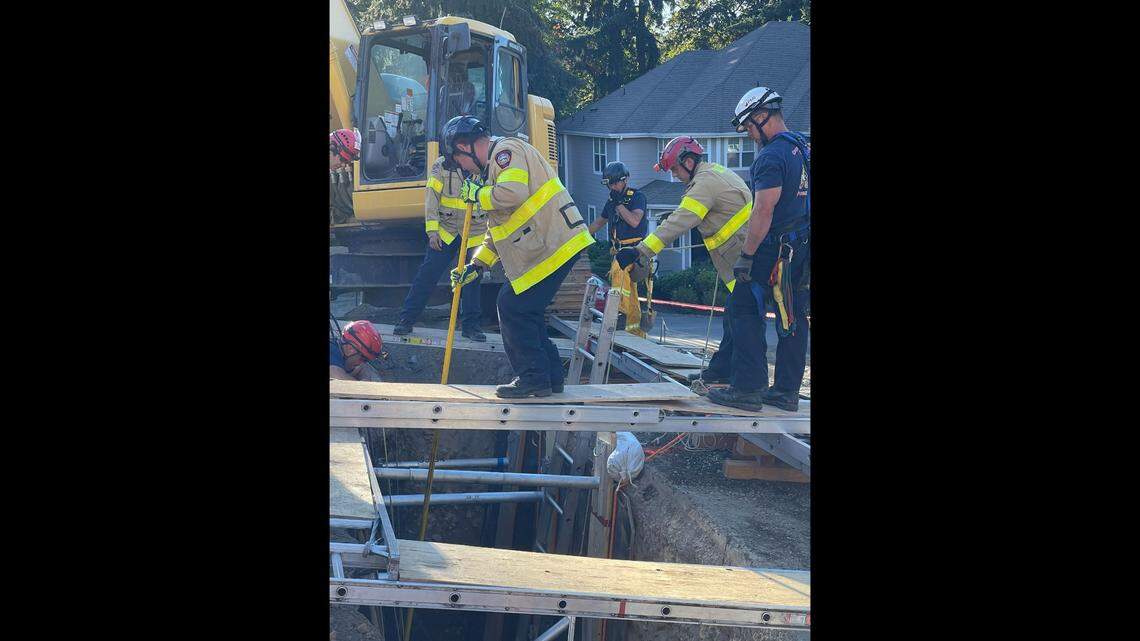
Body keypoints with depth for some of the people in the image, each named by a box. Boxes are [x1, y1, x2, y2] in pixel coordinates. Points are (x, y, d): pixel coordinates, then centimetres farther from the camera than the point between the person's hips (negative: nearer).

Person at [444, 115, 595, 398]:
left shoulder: (507, 150, -8)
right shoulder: (495, 164, 25)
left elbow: (512, 194, -28)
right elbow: (498, 226, 30)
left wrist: (478, 194, -10)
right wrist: (477, 265, 26)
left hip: (552, 245, -10)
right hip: (545, 246, 10)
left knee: (513, 308, -8)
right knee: (525, 310, 13)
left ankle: (534, 377, -3)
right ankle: (550, 376, 18)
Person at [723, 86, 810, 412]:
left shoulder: (771, 157, -17)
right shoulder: (802, 149, 12)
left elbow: (763, 212, -22)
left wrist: (746, 256, -18)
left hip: (774, 248, -9)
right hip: (802, 247, 9)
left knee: (744, 309, -2)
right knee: (792, 317, 10)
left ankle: (749, 386, -5)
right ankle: (787, 391, 14)